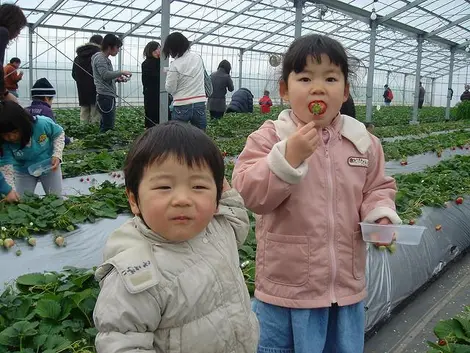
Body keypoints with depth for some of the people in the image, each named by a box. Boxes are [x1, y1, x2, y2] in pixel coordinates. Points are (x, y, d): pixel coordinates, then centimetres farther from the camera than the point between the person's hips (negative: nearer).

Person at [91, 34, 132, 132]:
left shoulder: (106, 59, 22)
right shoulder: (100, 58, -8)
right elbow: (105, 75, -22)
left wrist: (117, 79, 10)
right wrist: (121, 72, -15)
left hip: (109, 96, 10)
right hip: (105, 96, -10)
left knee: (105, 126, 11)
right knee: (108, 128, -12)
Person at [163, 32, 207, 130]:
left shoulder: (175, 65, -12)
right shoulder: (198, 58, 4)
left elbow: (170, 89, -7)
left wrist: (168, 75, 9)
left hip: (182, 106, -4)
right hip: (200, 104, 5)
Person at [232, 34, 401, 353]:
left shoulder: (364, 142, 1)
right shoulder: (269, 138, -10)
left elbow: (377, 188, 11)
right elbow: (248, 194, -18)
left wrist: (380, 216, -10)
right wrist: (289, 156, -29)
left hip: (347, 284, 3)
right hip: (286, 285, -3)